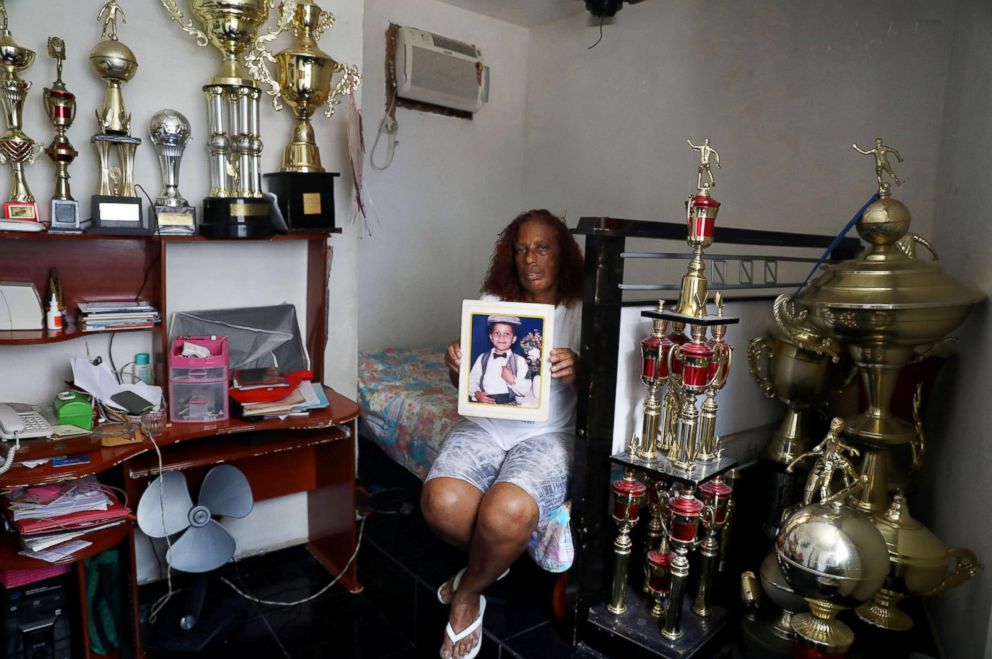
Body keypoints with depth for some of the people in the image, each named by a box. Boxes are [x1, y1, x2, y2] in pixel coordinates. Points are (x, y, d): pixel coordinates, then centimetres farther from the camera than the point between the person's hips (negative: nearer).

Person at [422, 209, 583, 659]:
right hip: (485, 424, 3)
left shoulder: (581, 311, 0)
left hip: (548, 433, -2)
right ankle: (493, 559, 10)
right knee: (441, 503, -25)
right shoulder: (493, 301, 7)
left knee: (506, 513, -30)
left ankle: (467, 594, 5)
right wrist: (456, 367, -14)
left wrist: (576, 372, -27)